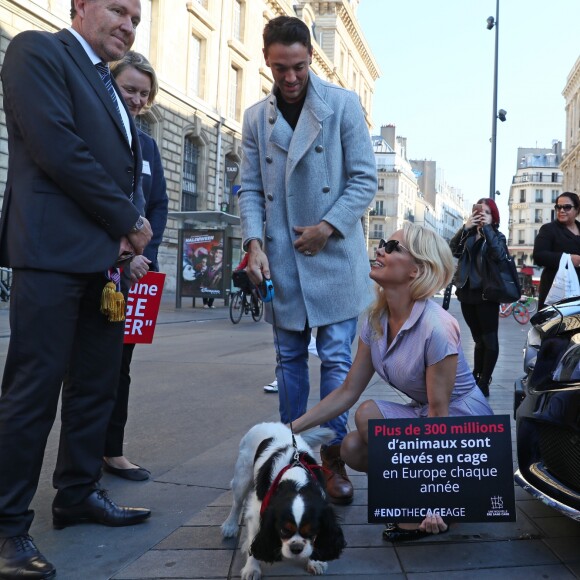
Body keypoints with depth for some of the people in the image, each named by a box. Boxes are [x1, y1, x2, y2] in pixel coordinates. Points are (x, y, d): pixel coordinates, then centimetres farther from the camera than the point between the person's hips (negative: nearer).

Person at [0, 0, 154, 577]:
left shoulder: (108, 87, 23)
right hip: (53, 250, -8)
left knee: (97, 384, 11)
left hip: (106, 257, 9)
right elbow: (57, 147, -14)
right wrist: (128, 221, -9)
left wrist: (128, 230, 2)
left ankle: (78, 493, 24)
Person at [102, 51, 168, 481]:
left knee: (120, 360, 8)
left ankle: (113, 450, 16)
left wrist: (146, 255, -3)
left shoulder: (147, 144, 15)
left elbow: (159, 205, 12)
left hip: (136, 268, 5)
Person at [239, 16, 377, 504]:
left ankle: (333, 456, 9)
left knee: (336, 359, -2)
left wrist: (328, 227, -12)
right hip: (281, 262, 3)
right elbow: (250, 189, 7)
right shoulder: (255, 118, 8)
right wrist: (254, 243, -8)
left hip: (334, 255, -3)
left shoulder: (342, 104, 0)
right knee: (290, 359, 9)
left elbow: (365, 178, -3)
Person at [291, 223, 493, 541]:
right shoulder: (377, 321, -5)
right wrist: (291, 429, -6)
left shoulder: (436, 327, -28)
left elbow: (439, 413, -24)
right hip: (423, 414, 7)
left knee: (369, 414, -24)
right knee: (352, 449, -15)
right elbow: (348, 391, 0)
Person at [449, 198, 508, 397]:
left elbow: (499, 255, -18)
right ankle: (475, 378, 19)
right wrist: (465, 227, -15)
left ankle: (483, 383, -2)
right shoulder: (467, 235, 12)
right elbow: (453, 250, -5)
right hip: (467, 292, 4)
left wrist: (487, 228, -16)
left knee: (489, 339, -4)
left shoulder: (497, 236, 3)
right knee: (478, 339, 12)